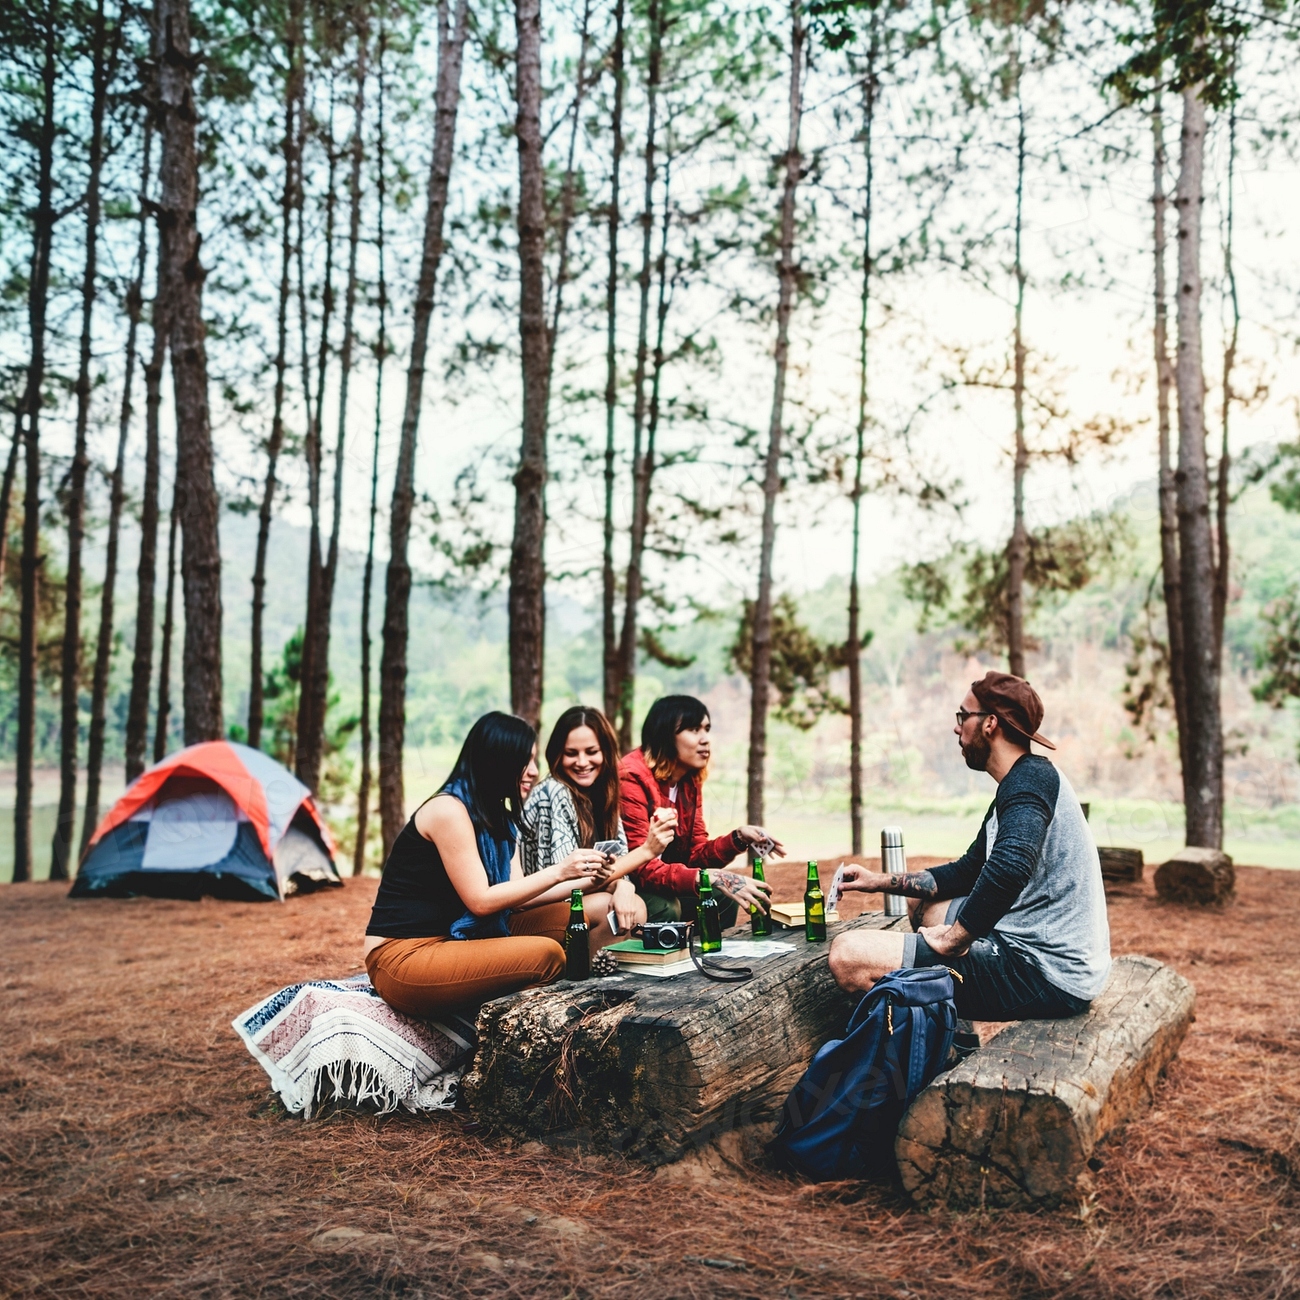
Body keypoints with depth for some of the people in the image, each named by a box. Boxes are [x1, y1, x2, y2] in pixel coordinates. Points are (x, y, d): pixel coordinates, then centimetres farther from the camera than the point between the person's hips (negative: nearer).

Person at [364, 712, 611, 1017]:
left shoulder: (497, 818, 13)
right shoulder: (448, 808, -14)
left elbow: (516, 894, 6)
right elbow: (480, 901, -17)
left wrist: (585, 879, -1)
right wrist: (558, 872, -16)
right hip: (403, 958, -9)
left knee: (568, 918, -1)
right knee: (546, 954, -23)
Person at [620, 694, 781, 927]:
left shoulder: (690, 781, 3)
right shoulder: (633, 779, -22)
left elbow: (696, 853, 5)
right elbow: (642, 868, -28)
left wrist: (739, 837, -13)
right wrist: (712, 878, -37)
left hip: (662, 887, 8)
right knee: (665, 908, -32)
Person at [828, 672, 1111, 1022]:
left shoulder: (1031, 779, -17)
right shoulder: (1016, 787, 16)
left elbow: (1008, 868, -37)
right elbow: (968, 871, 27)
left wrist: (952, 939, -24)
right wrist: (881, 881, 22)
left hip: (1047, 975, -11)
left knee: (848, 955, -18)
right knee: (921, 902, 31)